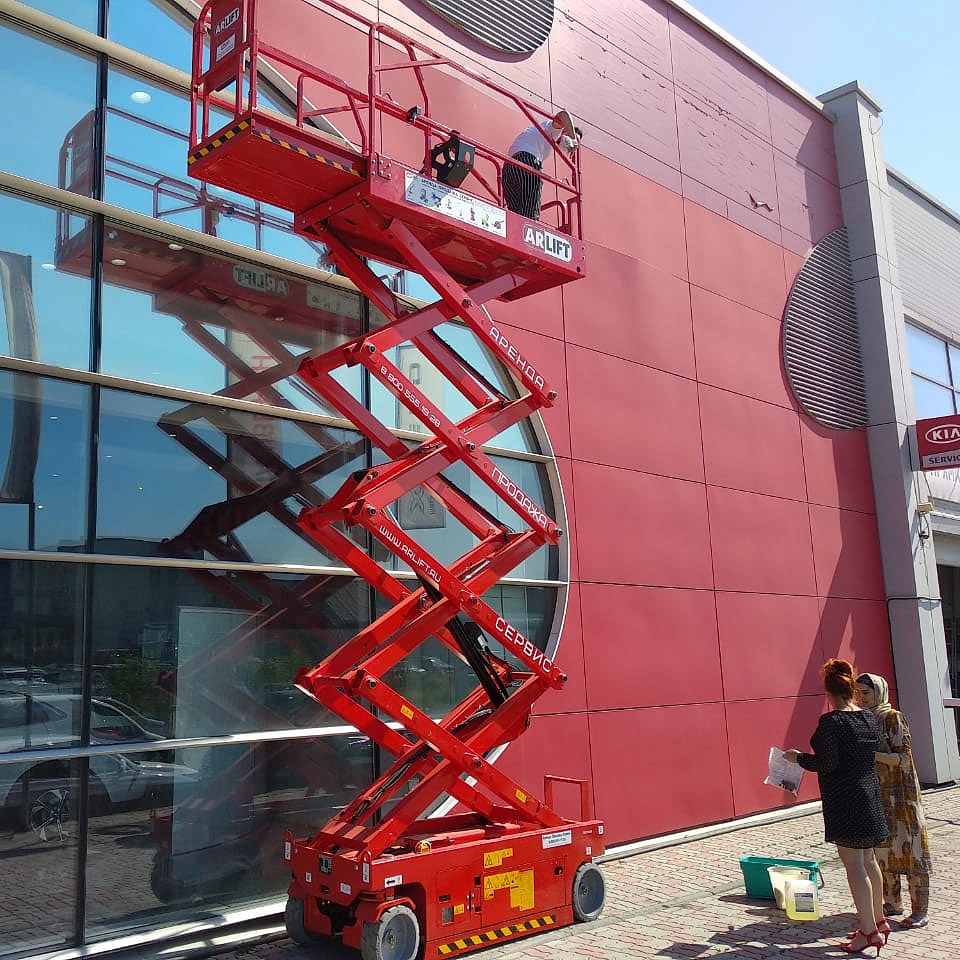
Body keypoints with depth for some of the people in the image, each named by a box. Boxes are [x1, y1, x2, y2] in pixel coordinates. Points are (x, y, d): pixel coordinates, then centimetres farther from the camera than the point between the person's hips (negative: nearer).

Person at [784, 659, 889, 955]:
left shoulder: (831, 721, -18)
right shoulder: (870, 718, 4)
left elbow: (827, 763, -21)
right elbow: (874, 753, 14)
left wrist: (798, 757, -7)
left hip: (843, 800, -8)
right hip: (870, 794, 8)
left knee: (853, 863, -2)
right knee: (868, 859, 19)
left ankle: (869, 930, 0)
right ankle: (878, 920, 30)